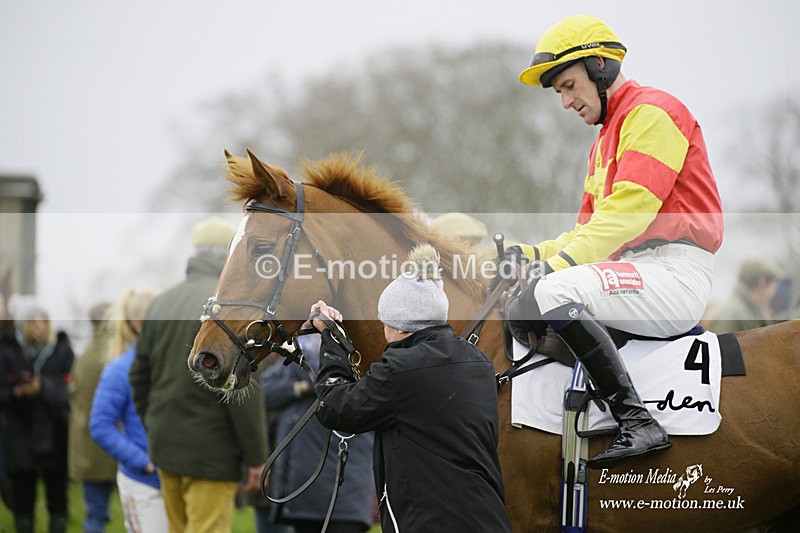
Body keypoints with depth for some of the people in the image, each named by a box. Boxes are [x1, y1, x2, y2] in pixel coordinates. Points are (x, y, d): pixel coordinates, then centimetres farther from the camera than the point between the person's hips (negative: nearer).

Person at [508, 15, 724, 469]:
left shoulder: (652, 112, -5)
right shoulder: (606, 140, 26)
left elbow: (630, 208, -18)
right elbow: (591, 227, 23)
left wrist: (560, 263, -23)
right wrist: (535, 255, 5)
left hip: (675, 274, -10)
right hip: (638, 274, 10)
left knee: (554, 293, -29)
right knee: (523, 311, 9)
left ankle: (638, 422, -31)